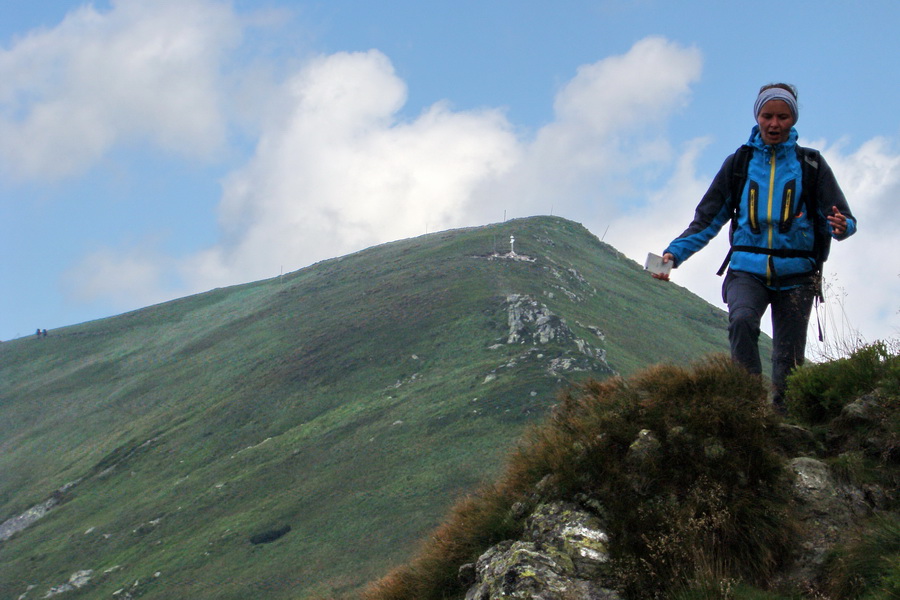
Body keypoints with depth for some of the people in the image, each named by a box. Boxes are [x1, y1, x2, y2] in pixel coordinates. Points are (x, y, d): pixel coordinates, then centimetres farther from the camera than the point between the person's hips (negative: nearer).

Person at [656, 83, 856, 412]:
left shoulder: (811, 164, 7)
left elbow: (843, 220, 3)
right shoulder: (739, 163, 10)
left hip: (795, 274, 0)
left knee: (788, 360, -3)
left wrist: (840, 226, -22)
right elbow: (707, 221, 12)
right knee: (742, 320, -29)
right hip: (748, 270, 0)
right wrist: (674, 253, -2)